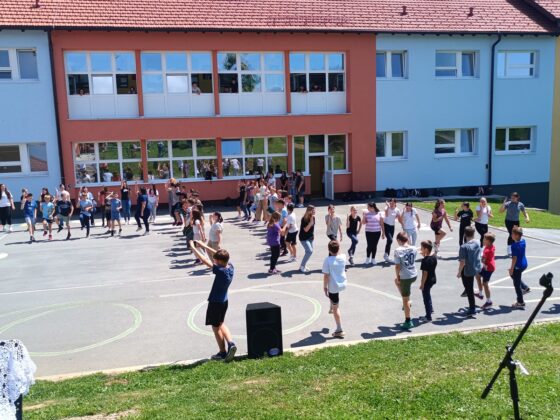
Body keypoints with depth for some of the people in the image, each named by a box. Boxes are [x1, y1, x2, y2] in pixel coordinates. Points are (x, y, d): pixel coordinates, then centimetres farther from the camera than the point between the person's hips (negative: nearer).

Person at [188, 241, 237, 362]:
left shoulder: (221, 271, -27)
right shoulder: (230, 267, -7)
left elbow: (204, 260, -24)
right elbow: (217, 254, 5)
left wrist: (193, 247, -15)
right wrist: (203, 245, 8)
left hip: (215, 302, -8)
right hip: (224, 301, 8)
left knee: (216, 327, 9)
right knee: (221, 324, 25)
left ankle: (222, 352, 19)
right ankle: (230, 343, 10)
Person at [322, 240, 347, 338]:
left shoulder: (327, 260, -20)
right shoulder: (343, 257, -7)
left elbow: (326, 276, -17)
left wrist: (325, 287, -7)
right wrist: (337, 250, 8)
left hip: (333, 286, -5)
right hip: (343, 284, 6)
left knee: (335, 308, 6)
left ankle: (339, 330, 12)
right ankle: (332, 307, 58)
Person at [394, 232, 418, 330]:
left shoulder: (398, 250, -16)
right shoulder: (413, 249, 0)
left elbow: (397, 266, -15)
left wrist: (398, 276, -3)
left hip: (405, 277, -6)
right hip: (414, 275, 7)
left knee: (405, 299, 6)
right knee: (397, 281, 34)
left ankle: (408, 321, 14)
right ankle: (407, 302, 34)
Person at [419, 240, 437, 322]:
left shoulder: (425, 260, -26)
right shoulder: (434, 257, -3)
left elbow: (425, 273, -24)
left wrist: (422, 284, -17)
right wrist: (425, 256, 5)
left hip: (427, 281, -9)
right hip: (433, 279, 9)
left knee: (426, 298, 5)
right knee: (428, 294, 31)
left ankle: (428, 317, 14)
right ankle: (431, 309, 45)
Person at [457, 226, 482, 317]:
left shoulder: (464, 247, -25)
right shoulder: (477, 243, -5)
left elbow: (462, 262, -24)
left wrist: (459, 272, -10)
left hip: (468, 271, -7)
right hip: (477, 268, 7)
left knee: (469, 289, 6)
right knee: (470, 288, 27)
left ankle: (472, 309, 15)